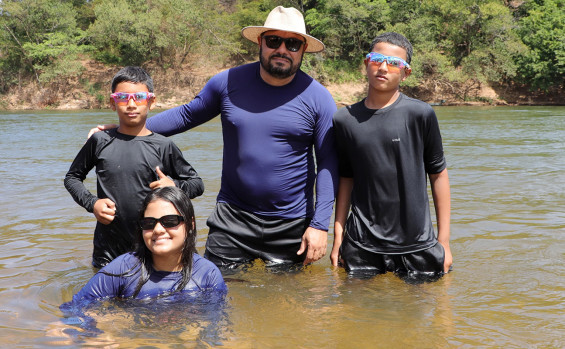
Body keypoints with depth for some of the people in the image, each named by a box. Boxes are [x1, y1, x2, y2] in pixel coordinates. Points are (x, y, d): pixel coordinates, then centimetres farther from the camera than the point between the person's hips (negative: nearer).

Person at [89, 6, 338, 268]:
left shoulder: (317, 97, -6)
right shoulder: (229, 82, -2)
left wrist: (320, 225, -11)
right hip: (231, 217, 1)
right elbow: (187, 115, 11)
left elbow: (327, 164, -5)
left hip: (291, 227, -1)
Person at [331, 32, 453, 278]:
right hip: (361, 247, 2)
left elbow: (438, 175, -1)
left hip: (418, 246, -1)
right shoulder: (344, 120, 3)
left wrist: (444, 241, -1)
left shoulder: (420, 114, -5)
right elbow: (346, 179, 10)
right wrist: (338, 237, 6)